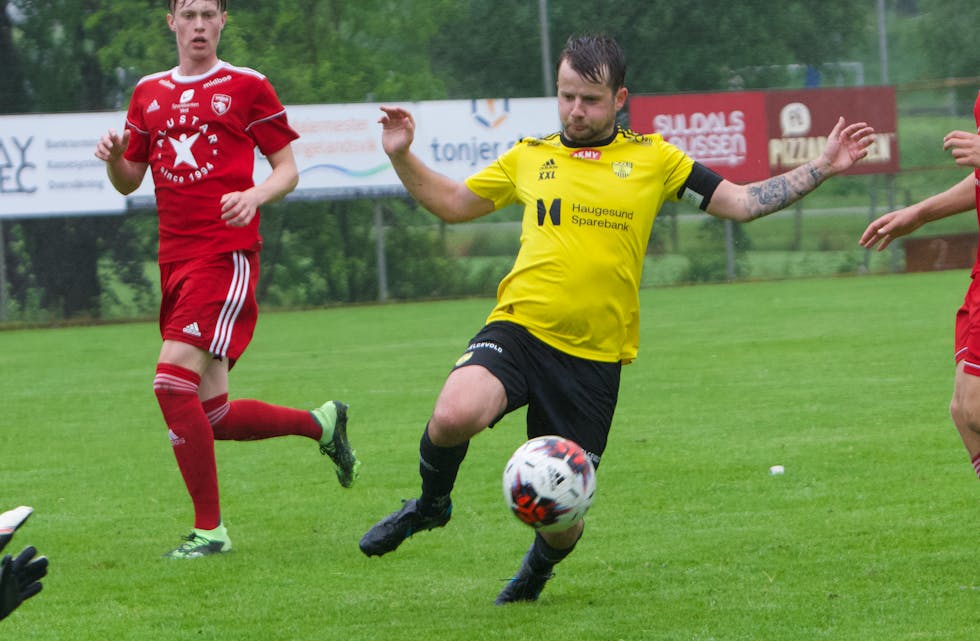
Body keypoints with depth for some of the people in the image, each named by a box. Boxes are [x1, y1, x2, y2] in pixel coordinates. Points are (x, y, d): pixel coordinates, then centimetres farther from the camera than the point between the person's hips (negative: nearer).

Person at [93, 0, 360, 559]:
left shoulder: (246, 87, 1)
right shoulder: (149, 93, 15)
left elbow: (288, 170, 4)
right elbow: (129, 182, 20)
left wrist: (255, 196, -17)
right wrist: (114, 158, -3)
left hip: (227, 253, -6)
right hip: (176, 258, 6)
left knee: (173, 380, -21)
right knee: (212, 417, 5)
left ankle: (209, 529, -12)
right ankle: (321, 423, 31)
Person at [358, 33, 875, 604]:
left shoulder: (652, 159, 9)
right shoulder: (530, 157, 12)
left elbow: (742, 202, 12)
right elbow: (452, 203, 24)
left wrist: (822, 168, 6)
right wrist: (402, 156, 10)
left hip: (595, 357, 0)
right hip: (520, 328, 0)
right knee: (453, 417, -32)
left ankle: (541, 565, 41)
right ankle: (431, 504, 3)